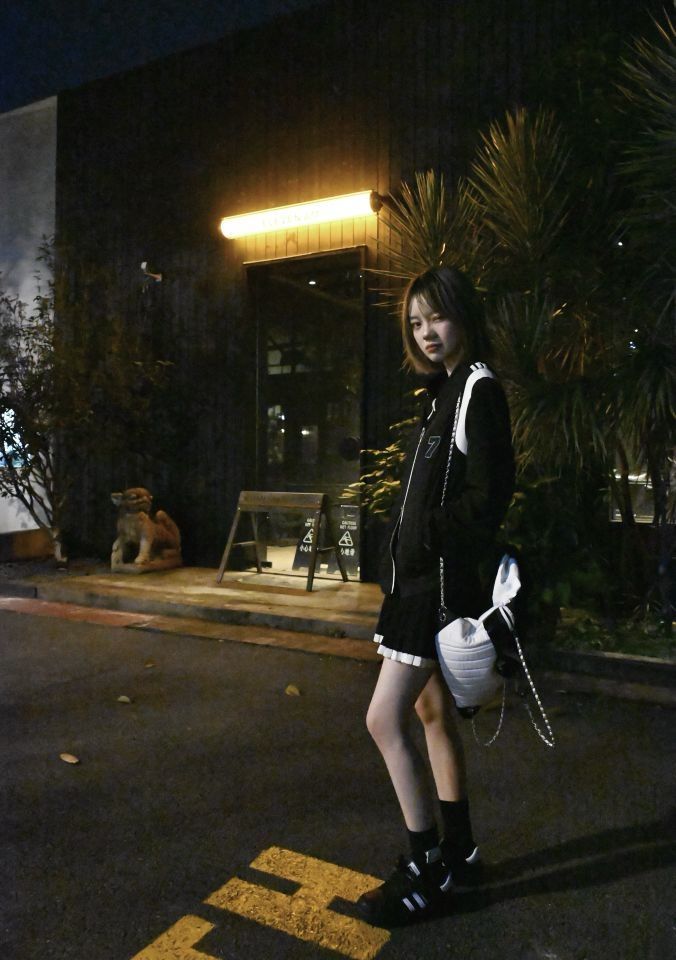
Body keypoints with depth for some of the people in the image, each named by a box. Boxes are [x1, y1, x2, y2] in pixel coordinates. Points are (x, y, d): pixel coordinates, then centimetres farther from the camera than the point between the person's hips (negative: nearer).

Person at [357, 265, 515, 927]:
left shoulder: (480, 390, -11)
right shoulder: (442, 392, 15)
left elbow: (488, 497, -18)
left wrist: (436, 548, -18)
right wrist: (397, 562, 11)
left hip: (439, 583, -10)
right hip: (415, 576, 10)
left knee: (385, 719, -7)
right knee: (432, 712, 17)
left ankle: (424, 874, 10)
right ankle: (457, 852, 33)